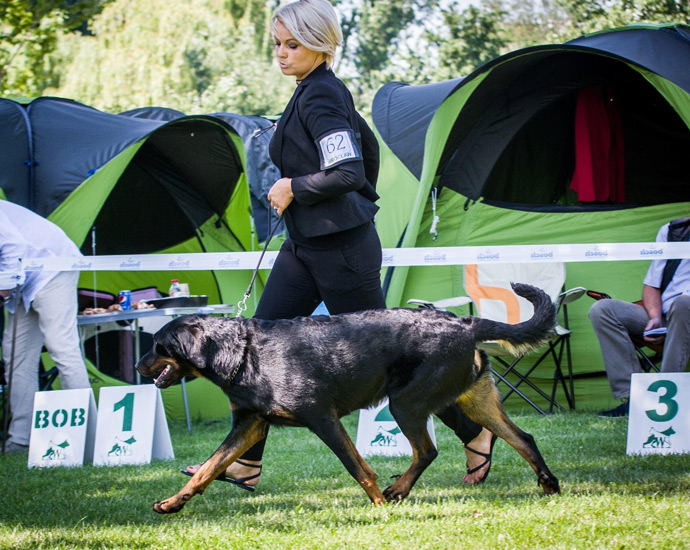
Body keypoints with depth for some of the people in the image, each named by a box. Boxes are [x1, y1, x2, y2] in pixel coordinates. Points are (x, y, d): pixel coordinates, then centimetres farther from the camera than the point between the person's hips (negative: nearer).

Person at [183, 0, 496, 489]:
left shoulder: (320, 97, -17)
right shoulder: (324, 91, 12)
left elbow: (349, 172, -27)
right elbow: (368, 145, 24)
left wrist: (293, 188, -16)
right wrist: (363, 205, 29)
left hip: (341, 248, -10)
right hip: (305, 246, 10)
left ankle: (474, 430, 11)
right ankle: (245, 462, 4)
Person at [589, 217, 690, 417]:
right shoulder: (671, 230, 18)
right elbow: (651, 284, 16)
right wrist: (655, 317, -4)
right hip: (663, 316, 5)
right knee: (601, 309, -17)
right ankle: (632, 397, -27)